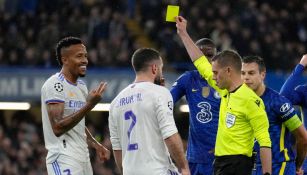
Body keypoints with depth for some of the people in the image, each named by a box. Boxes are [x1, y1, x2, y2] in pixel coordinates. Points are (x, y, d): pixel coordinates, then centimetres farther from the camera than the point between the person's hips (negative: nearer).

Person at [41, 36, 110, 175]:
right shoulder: (55, 85, -13)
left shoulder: (81, 86, 16)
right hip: (63, 159, -9)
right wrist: (88, 106, -24)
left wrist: (96, 145, 14)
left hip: (83, 158, 9)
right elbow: (58, 128, -21)